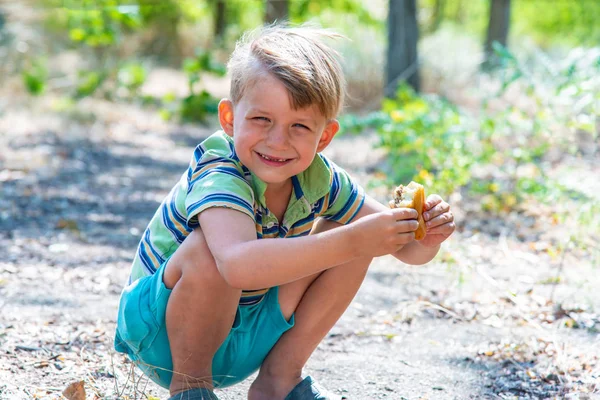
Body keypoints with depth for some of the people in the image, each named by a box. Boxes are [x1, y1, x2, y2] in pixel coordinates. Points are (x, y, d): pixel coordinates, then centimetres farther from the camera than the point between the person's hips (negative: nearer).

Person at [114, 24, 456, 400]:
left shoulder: (316, 177, -9)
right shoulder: (217, 176, -29)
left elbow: (405, 247, -4)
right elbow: (239, 264, -51)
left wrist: (427, 234, -29)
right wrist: (354, 241, -54)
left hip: (247, 334, 6)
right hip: (165, 335, -6)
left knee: (341, 236, -6)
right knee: (207, 249, -35)